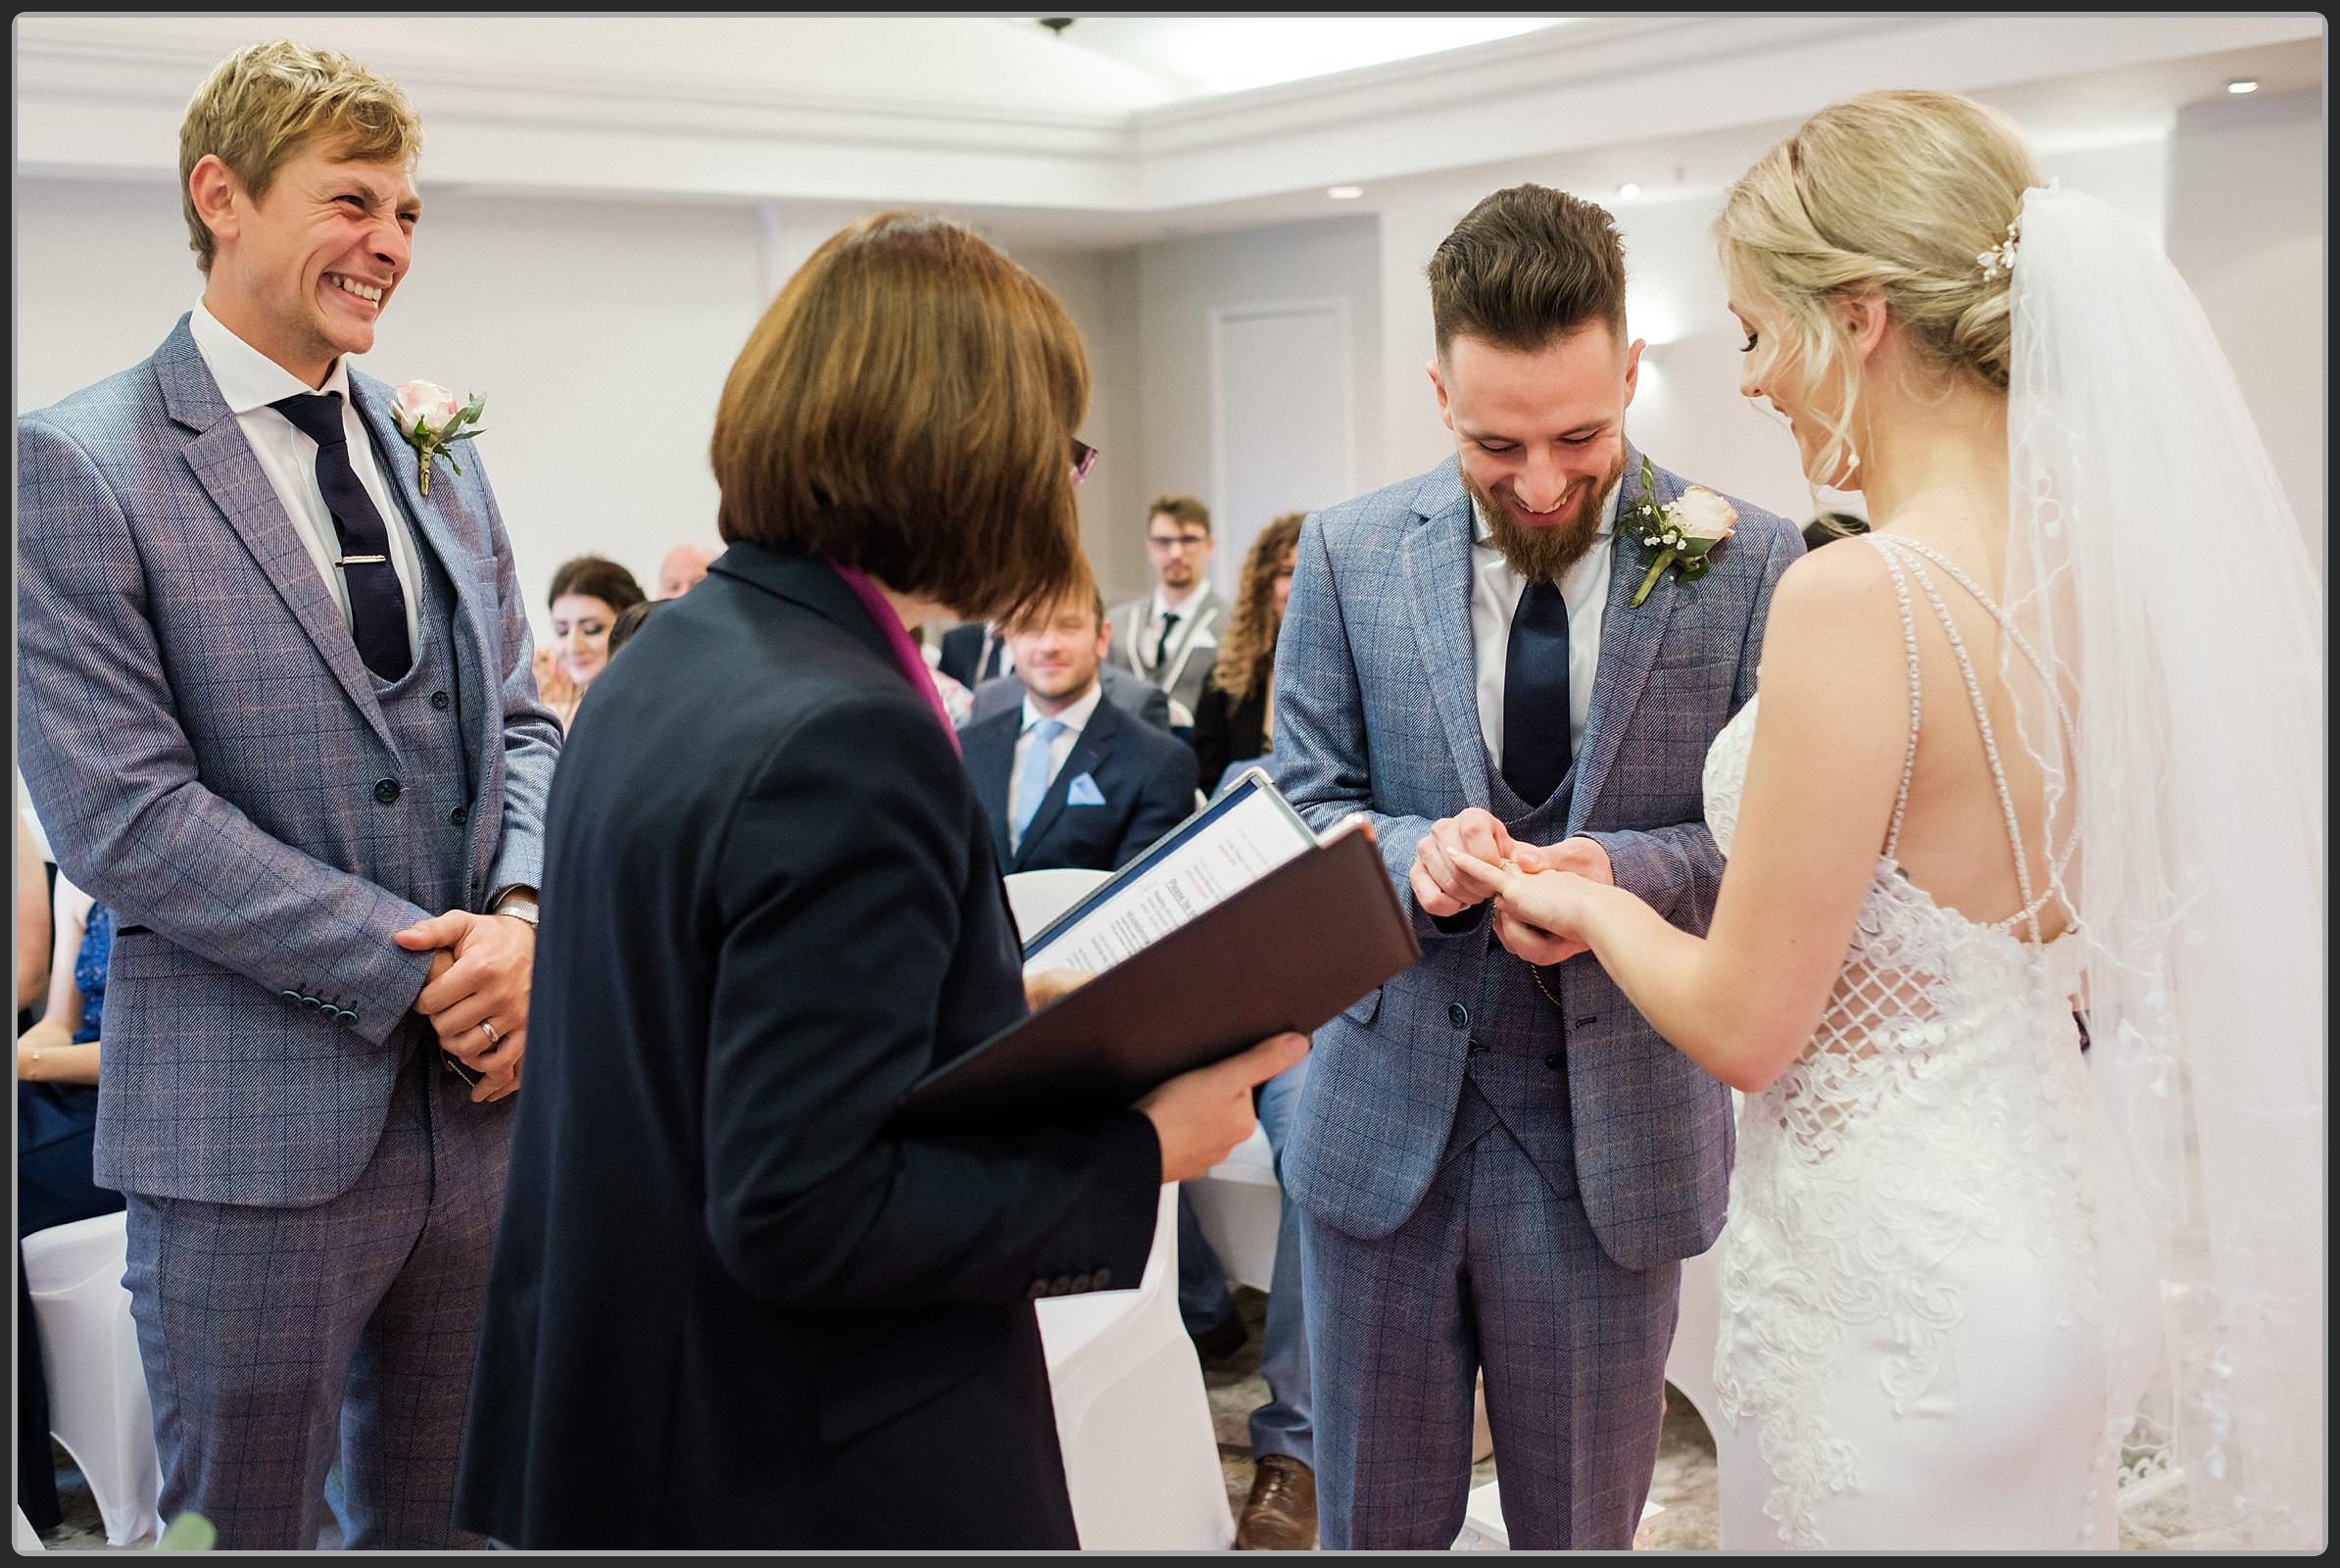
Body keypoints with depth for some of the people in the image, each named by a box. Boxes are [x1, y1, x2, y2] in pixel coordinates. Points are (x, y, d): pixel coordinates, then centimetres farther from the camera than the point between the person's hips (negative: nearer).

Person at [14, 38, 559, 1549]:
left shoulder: (435, 453, 11)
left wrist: (521, 917, -8)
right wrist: (413, 969, -17)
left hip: (478, 1089, 6)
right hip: (254, 1117, -6)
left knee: (440, 1521, 18)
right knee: (242, 1530, 10)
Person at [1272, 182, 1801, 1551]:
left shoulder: (1751, 563, -7)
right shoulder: (1350, 554, -1)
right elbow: (1304, 808, 2)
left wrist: (1626, 868, -24)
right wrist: (1412, 855, -20)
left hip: (1614, 1129, -1)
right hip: (1385, 1117, 2)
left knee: (1582, 1531, 16)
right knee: (1375, 1525, 18)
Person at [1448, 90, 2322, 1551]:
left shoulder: (1859, 599, -25)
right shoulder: (2105, 563, -1)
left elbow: (1745, 1024, -19)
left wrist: (1594, 905, 0)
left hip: (1889, 1276, -8)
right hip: (2066, 1246, 8)